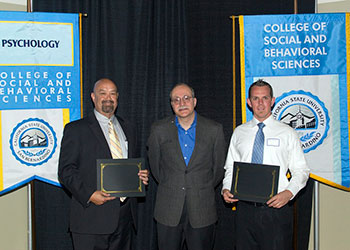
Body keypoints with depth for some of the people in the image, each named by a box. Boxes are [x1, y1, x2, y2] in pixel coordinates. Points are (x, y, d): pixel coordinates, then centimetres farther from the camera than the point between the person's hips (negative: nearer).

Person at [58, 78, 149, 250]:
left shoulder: (128, 128, 16)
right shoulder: (75, 129, -1)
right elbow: (66, 170, -6)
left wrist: (140, 176, 2)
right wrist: (89, 194, -19)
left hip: (125, 215, 5)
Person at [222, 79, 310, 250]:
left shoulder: (287, 133, 3)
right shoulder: (239, 133, 11)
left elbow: (301, 170, 1)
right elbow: (230, 168, 14)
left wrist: (289, 193, -16)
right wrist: (226, 189, -5)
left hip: (277, 207, -2)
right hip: (245, 209, 2)